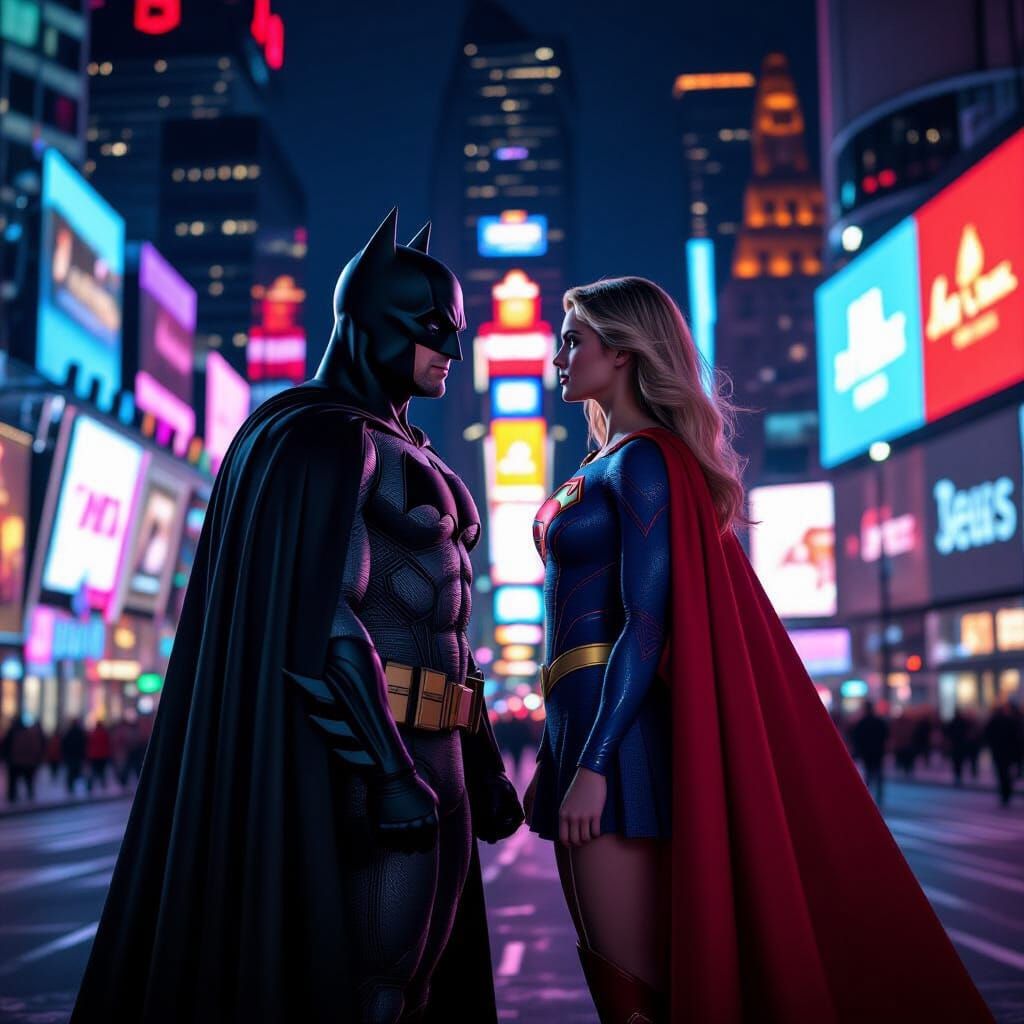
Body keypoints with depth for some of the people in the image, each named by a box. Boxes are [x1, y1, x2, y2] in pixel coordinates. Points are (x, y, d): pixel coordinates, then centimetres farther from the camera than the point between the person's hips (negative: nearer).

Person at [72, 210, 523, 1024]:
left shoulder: (406, 457, 20)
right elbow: (318, 614, -19)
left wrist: (481, 759, 18)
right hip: (365, 751, -10)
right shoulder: (327, 438, -10)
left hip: (420, 749, 10)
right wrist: (390, 769, -24)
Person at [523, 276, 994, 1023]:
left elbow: (646, 623, -17)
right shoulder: (609, 466, 19)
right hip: (585, 719, 10)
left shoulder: (643, 460, -9)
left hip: (619, 727, -10)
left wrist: (594, 763, -22)